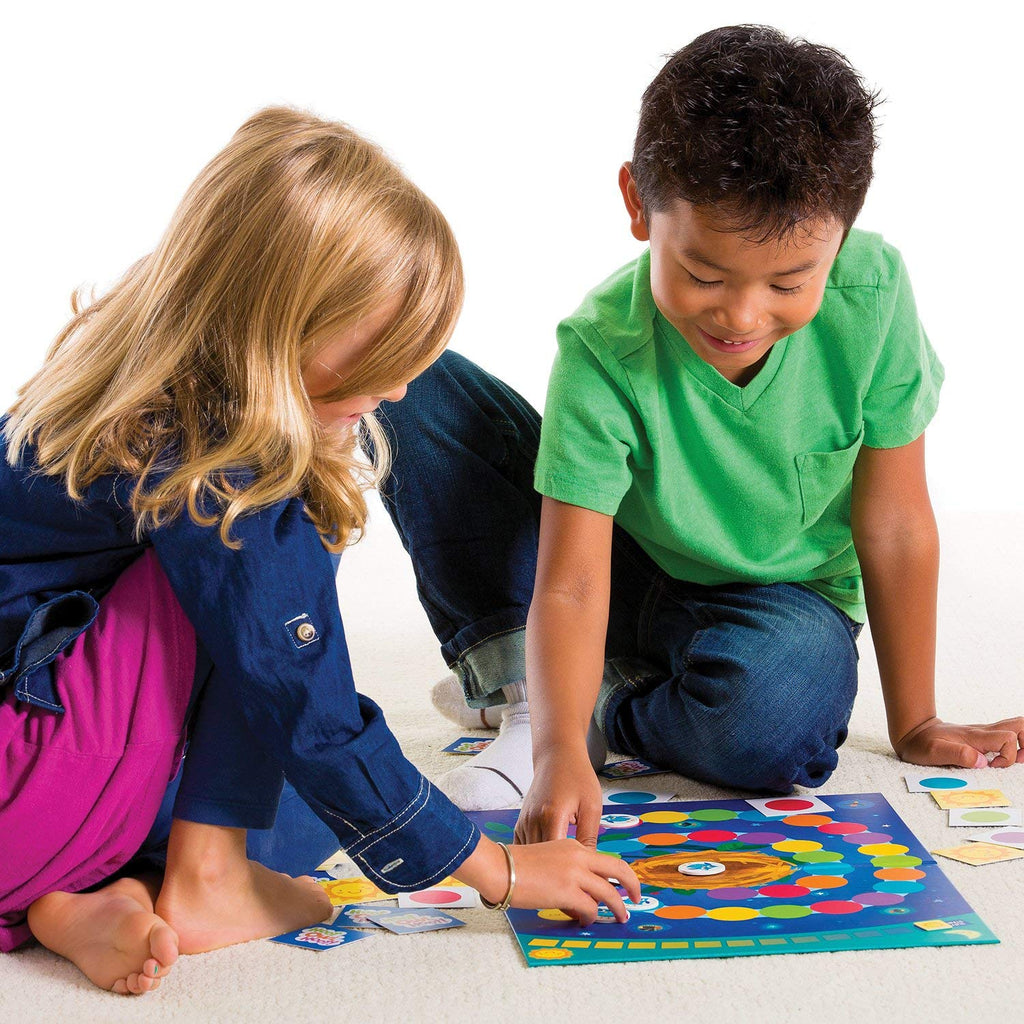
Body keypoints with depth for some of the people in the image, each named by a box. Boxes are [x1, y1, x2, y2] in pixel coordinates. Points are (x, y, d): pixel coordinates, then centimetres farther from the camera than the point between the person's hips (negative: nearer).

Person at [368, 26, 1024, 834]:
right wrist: (558, 752, -48)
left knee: (766, 717, -40)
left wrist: (915, 724, -6)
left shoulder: (872, 294, -24)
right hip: (629, 578, 1)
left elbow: (893, 524, -14)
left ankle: (614, 712, -7)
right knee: (418, 389, -17)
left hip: (782, 600, 0)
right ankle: (525, 688, -14)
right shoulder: (604, 348, -27)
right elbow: (571, 583, -31)